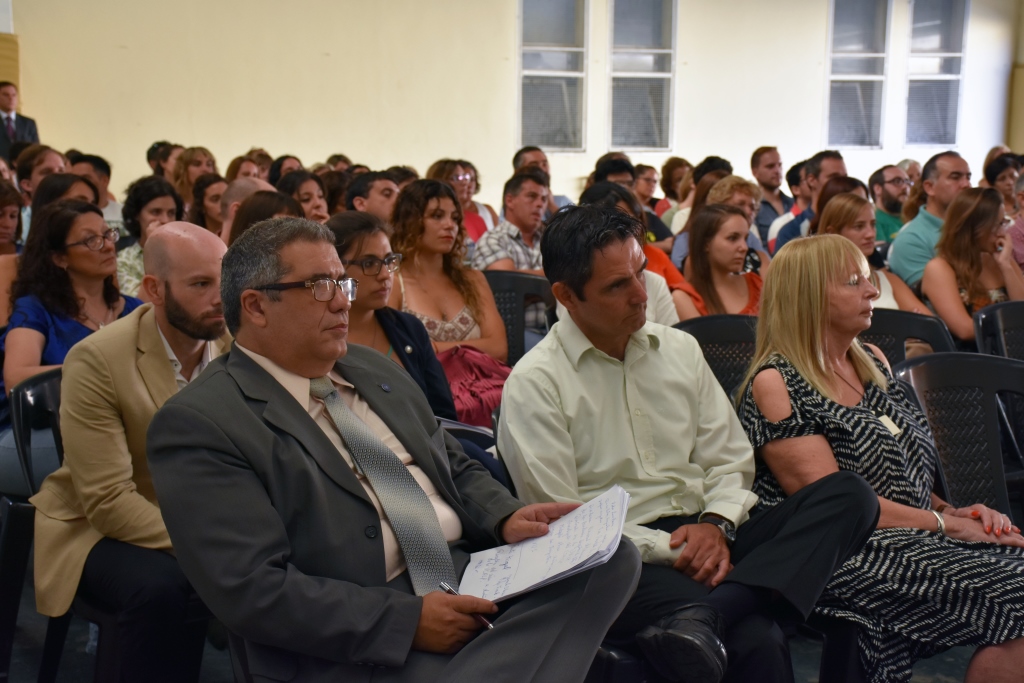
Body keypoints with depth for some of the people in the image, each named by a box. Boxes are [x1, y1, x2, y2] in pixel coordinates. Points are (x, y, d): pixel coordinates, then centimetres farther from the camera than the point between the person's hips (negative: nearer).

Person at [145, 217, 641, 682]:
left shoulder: (373, 368, 17)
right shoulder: (199, 424, -8)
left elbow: (454, 468, 23)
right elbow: (253, 589, -16)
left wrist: (505, 518, 0)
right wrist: (408, 620, -20)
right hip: (361, 643, -8)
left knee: (612, 557, -16)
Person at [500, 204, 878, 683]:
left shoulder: (680, 349, 15)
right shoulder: (534, 384, -3)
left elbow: (729, 461, 15)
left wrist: (717, 524, -7)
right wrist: (667, 549, -16)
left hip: (705, 540, 9)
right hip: (624, 562, -9)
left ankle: (705, 614, -34)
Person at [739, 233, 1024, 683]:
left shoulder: (873, 363, 18)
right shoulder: (775, 385, -8)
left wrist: (952, 510, 3)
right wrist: (945, 523, -13)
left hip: (919, 537, 8)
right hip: (847, 556, -8)